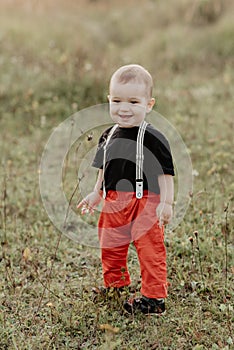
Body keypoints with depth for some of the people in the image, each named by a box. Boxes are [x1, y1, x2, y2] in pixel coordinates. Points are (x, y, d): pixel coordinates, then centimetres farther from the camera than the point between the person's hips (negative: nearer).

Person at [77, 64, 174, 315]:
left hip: (145, 203, -6)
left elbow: (165, 172, -11)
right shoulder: (109, 136, 7)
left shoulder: (153, 139, -13)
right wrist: (96, 194, 20)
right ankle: (115, 285, 36)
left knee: (150, 250, 1)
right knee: (110, 247, 16)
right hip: (113, 203, 6)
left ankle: (154, 297, 11)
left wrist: (166, 202, -15)